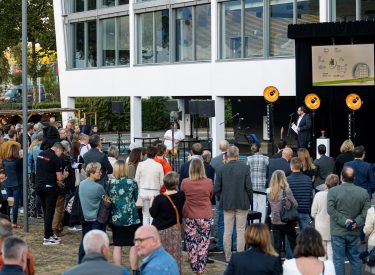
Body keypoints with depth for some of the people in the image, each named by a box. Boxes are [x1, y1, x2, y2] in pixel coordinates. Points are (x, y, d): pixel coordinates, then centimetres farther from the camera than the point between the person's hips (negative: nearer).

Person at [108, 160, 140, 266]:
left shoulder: (110, 183, -3)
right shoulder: (131, 183, -7)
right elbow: (135, 198, 7)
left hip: (115, 217, 2)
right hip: (131, 217, -2)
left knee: (117, 245, 8)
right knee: (134, 245, 8)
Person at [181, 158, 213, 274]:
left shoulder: (185, 182, -9)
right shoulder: (208, 182, -9)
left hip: (189, 217, 0)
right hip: (205, 217, 0)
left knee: (191, 244, 9)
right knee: (203, 244, 8)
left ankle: (195, 269, 13)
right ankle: (201, 269, 9)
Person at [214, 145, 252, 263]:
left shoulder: (221, 169, -4)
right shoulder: (245, 168, -9)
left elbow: (217, 189, -2)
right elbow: (249, 187, -8)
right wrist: (249, 201, 6)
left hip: (227, 204, 2)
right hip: (242, 204, -1)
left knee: (227, 231, 8)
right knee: (241, 231, 4)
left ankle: (228, 256, 12)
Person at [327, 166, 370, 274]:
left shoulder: (333, 191, -10)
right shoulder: (363, 192, -1)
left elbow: (331, 209, -17)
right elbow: (366, 211, -6)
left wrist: (344, 220, -14)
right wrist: (357, 223, -8)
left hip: (338, 232, -2)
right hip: (354, 232, 3)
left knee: (339, 260, 4)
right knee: (355, 259, 14)